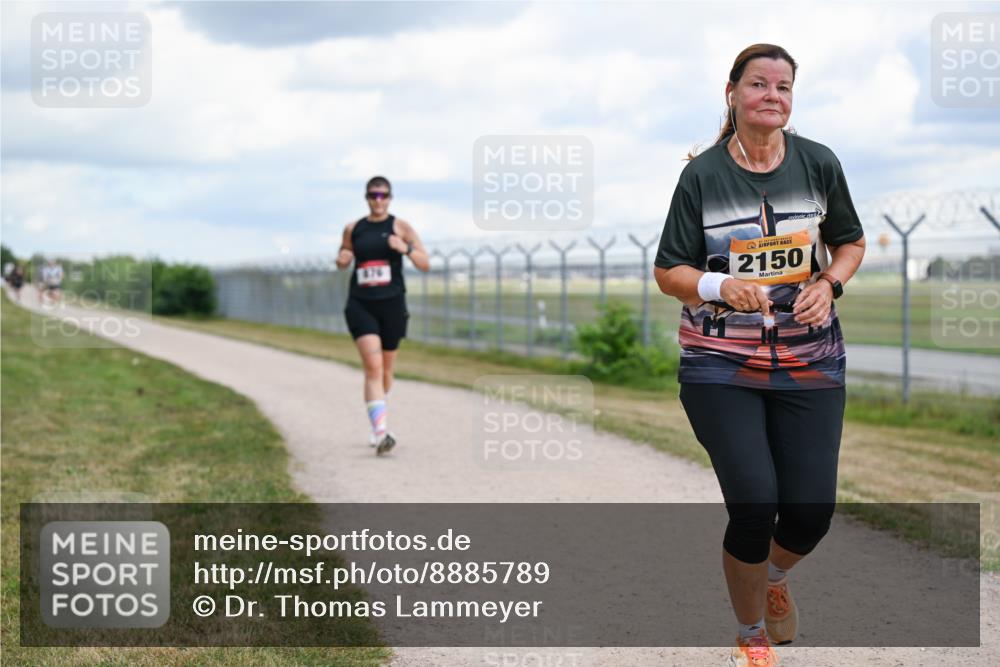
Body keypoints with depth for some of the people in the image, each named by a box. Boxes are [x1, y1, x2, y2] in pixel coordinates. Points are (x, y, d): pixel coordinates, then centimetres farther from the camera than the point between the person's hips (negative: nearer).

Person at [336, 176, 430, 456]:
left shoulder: (400, 227, 0)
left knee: (385, 369, 14)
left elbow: (426, 264, -3)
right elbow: (343, 260, 23)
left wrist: (405, 248, -21)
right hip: (360, 305, 0)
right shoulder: (353, 229, 7)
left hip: (392, 305, 0)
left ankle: (378, 424, 39)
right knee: (372, 366, -18)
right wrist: (341, 260, -1)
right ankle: (381, 431, -26)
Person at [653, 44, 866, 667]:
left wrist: (828, 283, -6)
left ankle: (774, 573, 37)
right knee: (754, 505, -11)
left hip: (809, 363, 2)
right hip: (721, 365, -2)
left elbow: (851, 242, 14)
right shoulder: (703, 174, -4)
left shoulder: (819, 164, 1)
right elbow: (669, 271, 0)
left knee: (811, 512, -2)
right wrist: (721, 287, -20)